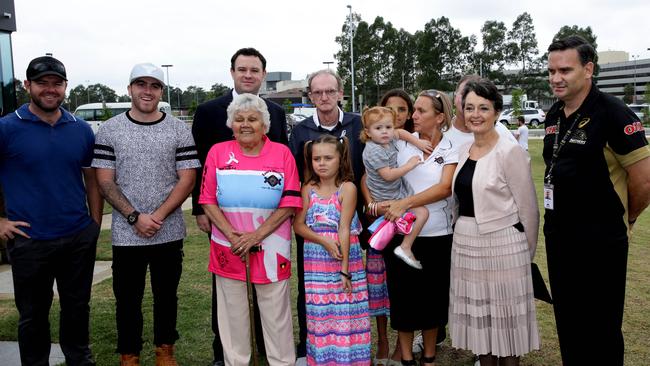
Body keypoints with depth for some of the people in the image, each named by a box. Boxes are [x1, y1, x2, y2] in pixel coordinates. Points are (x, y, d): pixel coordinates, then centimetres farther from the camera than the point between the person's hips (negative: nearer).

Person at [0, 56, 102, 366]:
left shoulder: (81, 129, 4)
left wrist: (95, 224, 7)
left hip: (80, 238, 3)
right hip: (29, 242, -3)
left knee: (77, 307, 17)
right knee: (33, 314, 12)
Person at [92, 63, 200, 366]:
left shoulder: (179, 130, 0)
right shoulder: (109, 130, 1)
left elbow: (187, 179, -4)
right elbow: (105, 181, -3)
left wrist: (158, 216, -15)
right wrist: (135, 217, -14)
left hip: (169, 234, 1)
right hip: (125, 235, 0)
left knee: (166, 296, 14)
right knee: (127, 299, 11)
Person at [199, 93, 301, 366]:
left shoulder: (282, 153, -2)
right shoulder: (218, 152, 3)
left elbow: (290, 203, -6)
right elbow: (208, 201, 0)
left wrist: (256, 236, -14)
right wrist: (231, 235, -13)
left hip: (271, 249, -1)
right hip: (229, 249, 2)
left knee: (276, 314, 8)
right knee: (232, 313, 13)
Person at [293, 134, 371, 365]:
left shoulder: (347, 188, -7)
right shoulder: (308, 189, 4)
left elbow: (344, 229, -12)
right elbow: (298, 225, -1)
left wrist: (344, 269, -15)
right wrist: (323, 240, -16)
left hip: (345, 259, -3)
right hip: (316, 262, 3)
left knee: (345, 314, 1)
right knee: (319, 315, 9)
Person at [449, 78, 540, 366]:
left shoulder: (510, 152, -12)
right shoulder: (463, 151, 7)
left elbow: (528, 208, -8)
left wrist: (526, 254, 0)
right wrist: (461, 234, 14)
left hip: (501, 245, -6)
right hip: (465, 244, 6)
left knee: (504, 322, 6)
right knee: (478, 319, 15)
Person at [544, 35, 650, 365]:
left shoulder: (613, 114, -15)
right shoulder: (553, 116, 7)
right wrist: (557, 220, 17)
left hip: (599, 242, -7)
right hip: (558, 236, 7)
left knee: (600, 331, 6)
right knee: (567, 324, 18)